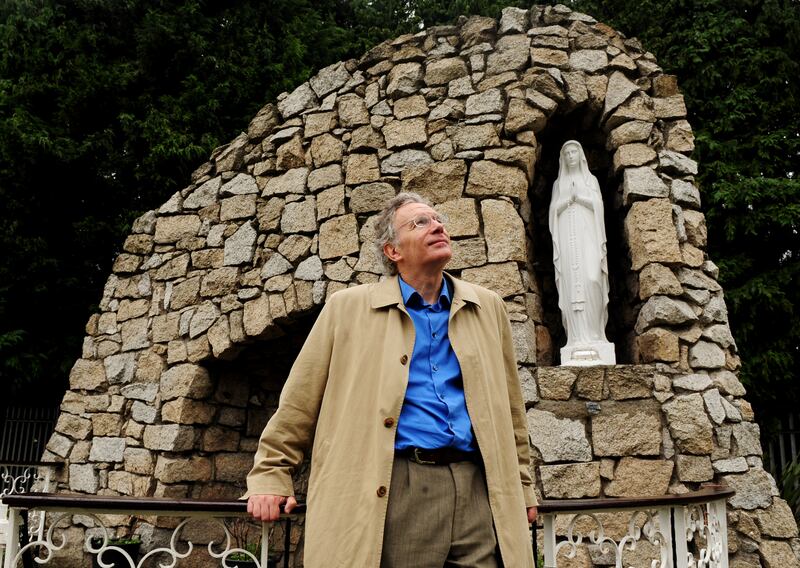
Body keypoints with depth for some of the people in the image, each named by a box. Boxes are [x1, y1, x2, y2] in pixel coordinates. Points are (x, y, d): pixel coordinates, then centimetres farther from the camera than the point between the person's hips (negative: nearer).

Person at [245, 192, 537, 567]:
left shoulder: (488, 309, 15)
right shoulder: (348, 308, 6)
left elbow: (509, 411, 19)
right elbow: (298, 403, 7)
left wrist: (520, 488, 18)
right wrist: (270, 476, 3)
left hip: (478, 489, 3)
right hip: (392, 490, -2)